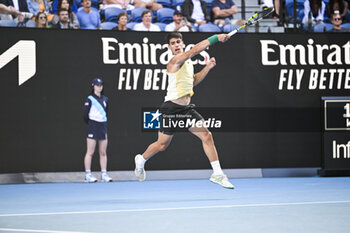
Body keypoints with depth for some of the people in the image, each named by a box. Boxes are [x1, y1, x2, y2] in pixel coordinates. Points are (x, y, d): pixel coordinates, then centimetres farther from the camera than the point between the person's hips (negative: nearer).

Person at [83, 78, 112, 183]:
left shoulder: (105, 99, 12)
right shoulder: (90, 99, -5)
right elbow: (85, 115, -5)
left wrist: (103, 125, 14)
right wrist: (91, 124, 3)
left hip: (103, 127, 6)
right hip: (93, 127, -6)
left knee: (103, 152, 5)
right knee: (90, 152, -4)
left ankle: (104, 174, 7)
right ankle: (88, 175, -1)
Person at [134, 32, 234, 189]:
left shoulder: (187, 62, 13)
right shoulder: (175, 61, -16)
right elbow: (193, 51, -32)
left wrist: (207, 67, 15)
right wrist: (215, 38, -34)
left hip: (186, 109, 8)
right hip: (171, 109, -8)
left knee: (206, 136, -5)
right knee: (162, 145, 4)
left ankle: (217, 174, -4)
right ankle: (141, 160, 34)